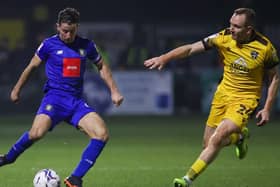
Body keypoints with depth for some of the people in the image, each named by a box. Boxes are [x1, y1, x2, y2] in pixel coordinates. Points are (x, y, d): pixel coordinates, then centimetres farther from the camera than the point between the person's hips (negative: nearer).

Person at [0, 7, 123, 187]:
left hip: (76, 101, 4)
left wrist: (114, 91, 13)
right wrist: (17, 90, 21)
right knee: (36, 133, -30)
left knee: (102, 134, -19)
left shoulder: (86, 45, 8)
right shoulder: (49, 44, 0)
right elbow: (32, 66, 14)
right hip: (54, 97, -3)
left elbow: (102, 66, 22)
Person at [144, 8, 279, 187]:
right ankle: (239, 136, 35)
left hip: (245, 99, -4)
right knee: (208, 145, 5)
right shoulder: (224, 38, -10)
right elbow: (191, 49, -9)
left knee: (216, 140, -22)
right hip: (223, 94, 4)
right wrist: (164, 57, -22)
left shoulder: (265, 47, -14)